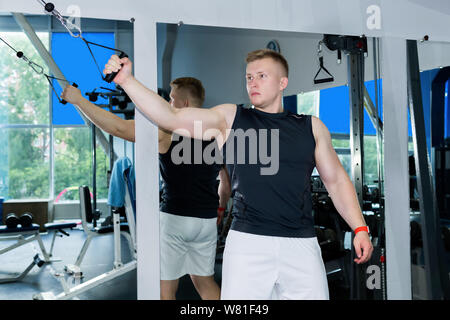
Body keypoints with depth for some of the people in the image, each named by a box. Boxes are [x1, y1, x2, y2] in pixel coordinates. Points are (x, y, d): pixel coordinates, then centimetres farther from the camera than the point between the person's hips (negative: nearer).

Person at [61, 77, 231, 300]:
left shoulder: (167, 132, -10)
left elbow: (118, 127, -11)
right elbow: (226, 186, 13)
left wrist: (78, 100, -1)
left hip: (175, 219, -5)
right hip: (207, 221, 6)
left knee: (165, 290, 6)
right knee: (206, 284, 19)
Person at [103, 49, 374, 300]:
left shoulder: (311, 127, 12)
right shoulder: (229, 118, 7)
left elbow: (336, 179, 16)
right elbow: (170, 117, -3)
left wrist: (360, 228, 9)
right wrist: (127, 81, -12)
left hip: (301, 245, 2)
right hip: (247, 241, -2)